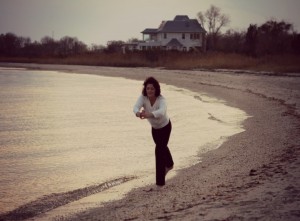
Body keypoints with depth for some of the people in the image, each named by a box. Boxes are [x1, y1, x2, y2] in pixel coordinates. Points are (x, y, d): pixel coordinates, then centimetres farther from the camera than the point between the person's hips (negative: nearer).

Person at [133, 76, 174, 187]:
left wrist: (149, 114, -75)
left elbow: (162, 111, -56)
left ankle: (160, 180, -9)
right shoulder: (143, 97, -26)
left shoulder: (161, 99, -36)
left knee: (159, 150, -17)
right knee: (162, 147, 27)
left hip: (165, 127, -5)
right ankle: (169, 164, 57)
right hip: (154, 127, 5)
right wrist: (138, 113, -69)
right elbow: (136, 107, -44)